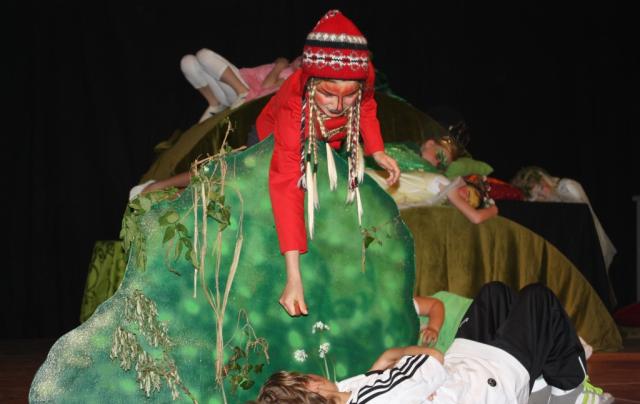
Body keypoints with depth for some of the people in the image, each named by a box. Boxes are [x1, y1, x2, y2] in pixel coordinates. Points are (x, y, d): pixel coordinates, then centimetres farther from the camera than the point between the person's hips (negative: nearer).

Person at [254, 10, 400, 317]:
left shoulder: (364, 76, -37)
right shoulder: (293, 106, -48)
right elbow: (286, 187, -51)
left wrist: (377, 151, -25)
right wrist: (293, 277, -56)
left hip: (330, 142, 3)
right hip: (275, 138, -3)